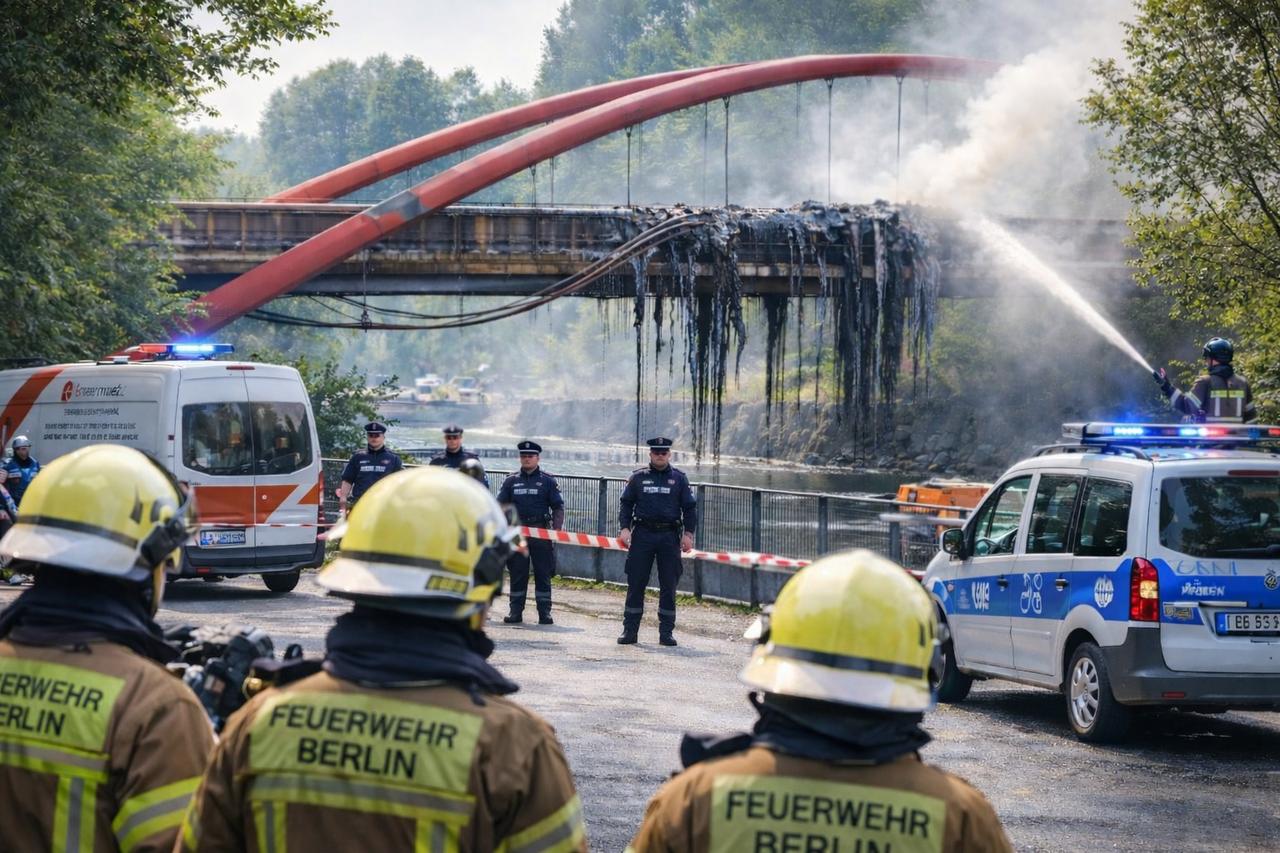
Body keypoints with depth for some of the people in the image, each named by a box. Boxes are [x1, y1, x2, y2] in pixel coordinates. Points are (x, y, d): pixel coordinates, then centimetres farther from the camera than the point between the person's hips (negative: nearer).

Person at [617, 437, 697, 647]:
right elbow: (627, 504, 9)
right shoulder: (638, 477, 7)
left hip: (669, 536, 0)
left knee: (669, 586, 1)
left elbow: (690, 507, 9)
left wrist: (688, 533, -1)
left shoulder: (679, 478, 8)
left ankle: (666, 632, 8)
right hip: (643, 534, 0)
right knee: (635, 584, 0)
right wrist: (625, 528, -4)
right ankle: (630, 630, 5)